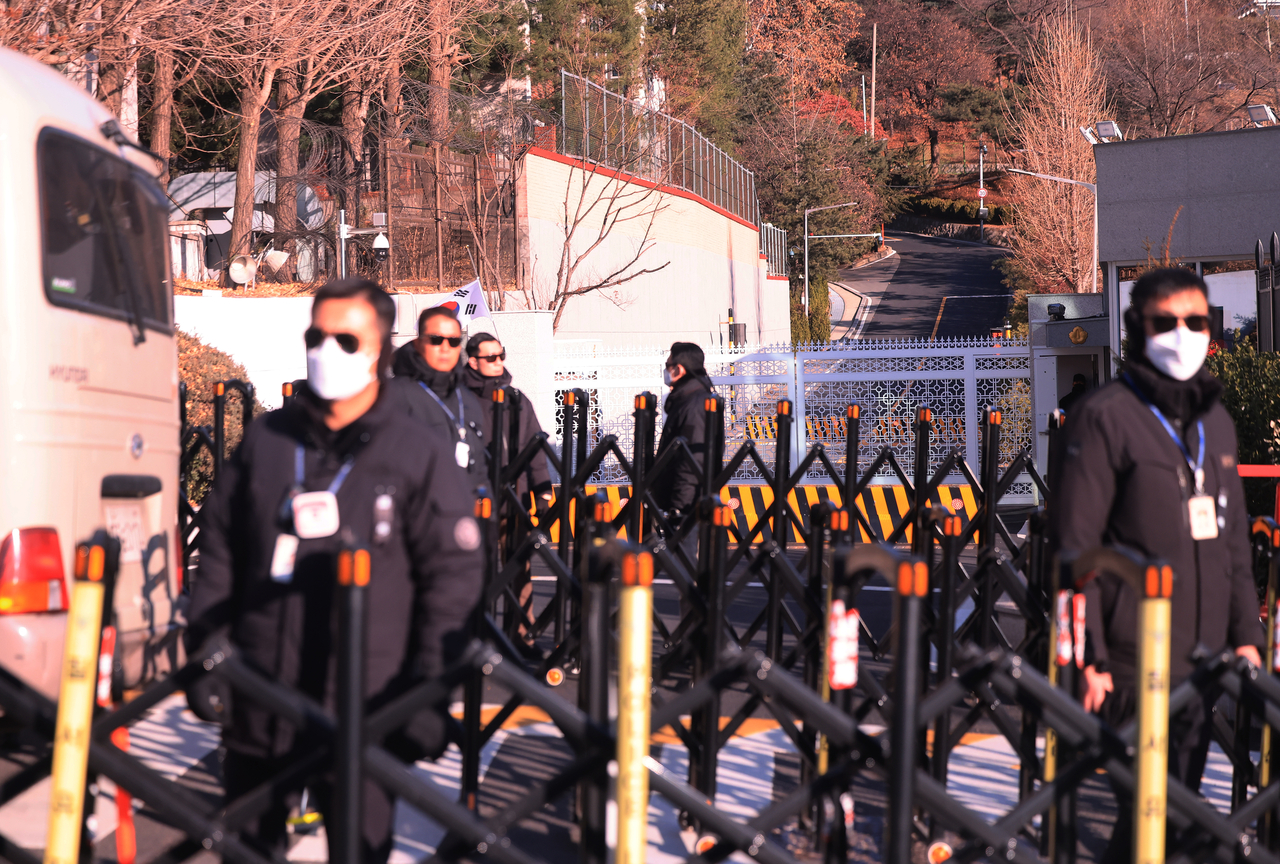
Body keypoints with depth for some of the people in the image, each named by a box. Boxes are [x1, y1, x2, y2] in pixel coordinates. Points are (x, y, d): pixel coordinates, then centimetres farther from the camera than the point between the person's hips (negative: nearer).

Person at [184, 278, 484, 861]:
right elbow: (218, 553, 13)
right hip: (255, 703, 4)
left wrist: (429, 694, -8)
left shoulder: (421, 458, -1)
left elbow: (452, 578, -3)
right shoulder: (264, 441, 9)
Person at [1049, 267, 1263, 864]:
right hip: (1132, 668, -7)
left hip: (1202, 667, 7)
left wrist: (1244, 634, 14)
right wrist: (1087, 657, -14)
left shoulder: (1215, 421, 15)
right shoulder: (1105, 417, -7)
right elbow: (1074, 546, -10)